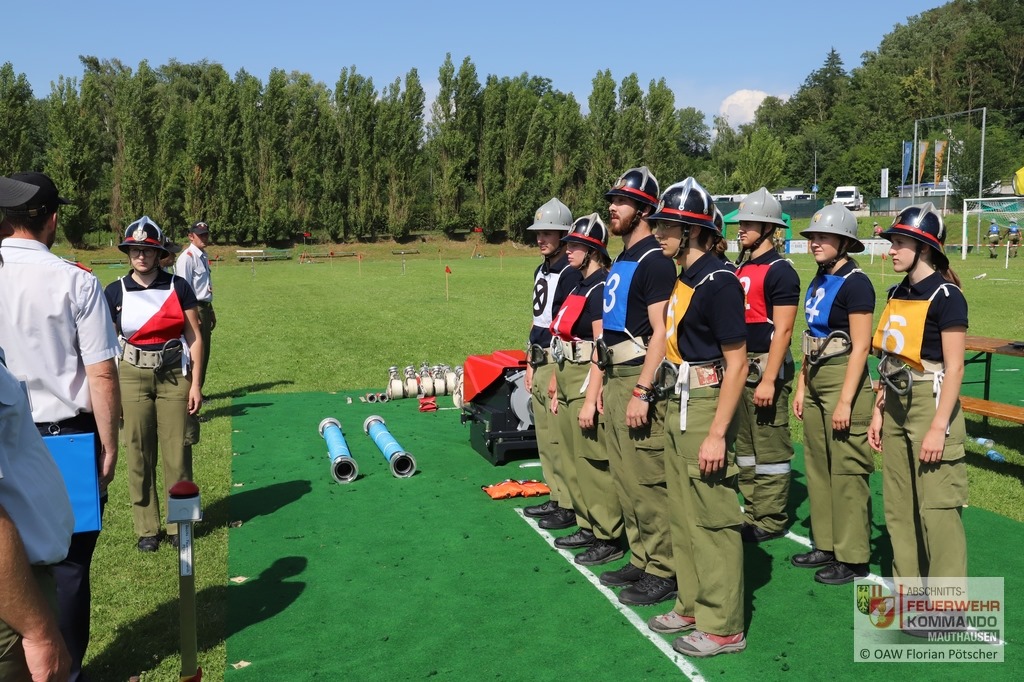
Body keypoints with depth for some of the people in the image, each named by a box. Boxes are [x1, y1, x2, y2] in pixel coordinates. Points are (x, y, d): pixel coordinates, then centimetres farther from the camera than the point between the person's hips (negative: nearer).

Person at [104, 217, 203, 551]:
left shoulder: (178, 286, 0)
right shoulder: (115, 292, 2)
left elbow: (194, 337, 2)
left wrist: (195, 384, -2)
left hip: (174, 376, -1)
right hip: (133, 377, 1)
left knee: (177, 453, 2)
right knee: (139, 454, 6)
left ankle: (179, 524, 18)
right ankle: (146, 528, 18)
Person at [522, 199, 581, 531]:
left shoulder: (571, 273, -14)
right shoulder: (541, 271, 15)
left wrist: (558, 373, -19)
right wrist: (531, 364, 18)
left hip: (560, 363, -9)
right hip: (540, 361, 10)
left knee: (560, 438, -5)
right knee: (545, 435, 15)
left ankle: (570, 507, 6)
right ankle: (556, 497, 27)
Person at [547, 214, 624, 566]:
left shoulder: (601, 287, -14)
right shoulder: (580, 285, 14)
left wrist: (590, 401, -21)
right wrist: (559, 390, 17)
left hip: (588, 379, -10)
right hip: (567, 378, 10)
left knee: (594, 461, -3)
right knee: (574, 460, 16)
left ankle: (608, 539, 8)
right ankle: (587, 527, 28)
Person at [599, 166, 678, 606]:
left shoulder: (654, 261, -12)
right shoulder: (621, 261, 16)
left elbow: (660, 333, -18)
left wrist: (641, 392, -22)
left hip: (639, 380, -10)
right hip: (615, 378, 10)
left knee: (648, 481, -4)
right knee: (625, 479, 15)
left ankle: (663, 572, 8)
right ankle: (641, 560, 26)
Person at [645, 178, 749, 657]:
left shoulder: (718, 282, -17)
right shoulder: (684, 278, 11)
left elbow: (736, 365, -18)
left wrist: (717, 434, -21)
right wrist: (673, 408, 17)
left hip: (706, 407, -10)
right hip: (678, 405, 10)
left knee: (712, 519, 0)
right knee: (682, 514, 17)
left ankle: (722, 627, 12)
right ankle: (692, 606, 31)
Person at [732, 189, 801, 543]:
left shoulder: (780, 271, -11)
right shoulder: (739, 268, 14)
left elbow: (782, 331, -16)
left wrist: (768, 380, -21)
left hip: (767, 366, -9)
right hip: (739, 365, 9)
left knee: (770, 446, -2)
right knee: (744, 444, 15)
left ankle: (771, 521, 8)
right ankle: (751, 512, 26)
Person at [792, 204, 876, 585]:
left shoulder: (855, 283, -13)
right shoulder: (818, 282, 12)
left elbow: (860, 347, -16)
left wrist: (845, 401, -18)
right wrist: (801, 386, 15)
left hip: (843, 379, -9)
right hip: (815, 379, 9)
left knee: (846, 470, -2)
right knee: (818, 466, 14)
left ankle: (852, 558, 9)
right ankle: (826, 545, 26)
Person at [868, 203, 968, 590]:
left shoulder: (946, 296, -12)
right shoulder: (898, 292, 10)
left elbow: (954, 368, -15)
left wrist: (939, 427, -18)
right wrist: (879, 410, 13)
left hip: (931, 402, -8)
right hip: (897, 403, 8)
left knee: (937, 509, -4)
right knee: (898, 505, 14)